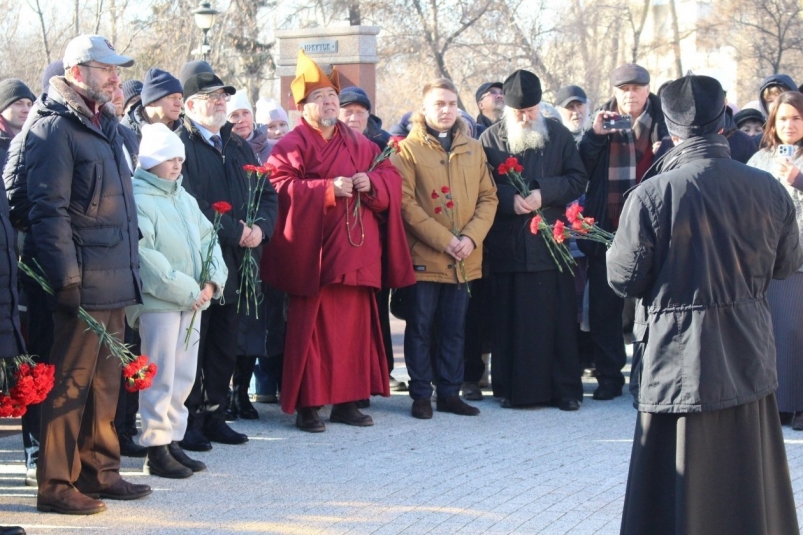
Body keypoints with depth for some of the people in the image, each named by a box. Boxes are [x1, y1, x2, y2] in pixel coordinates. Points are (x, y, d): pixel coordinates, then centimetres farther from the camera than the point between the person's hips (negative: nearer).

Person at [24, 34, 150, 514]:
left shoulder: (106, 125, 18)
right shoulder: (54, 127, -11)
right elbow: (49, 207, -16)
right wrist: (66, 277, -19)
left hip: (115, 278, 9)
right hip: (83, 284, -9)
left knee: (105, 380, 14)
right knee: (71, 381, -4)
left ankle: (99, 470, 23)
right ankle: (56, 484, 2)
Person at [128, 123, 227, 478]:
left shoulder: (184, 199, 15)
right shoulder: (137, 198, -11)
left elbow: (207, 239, 15)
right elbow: (145, 255, -18)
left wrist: (211, 281, -2)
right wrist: (185, 290, -16)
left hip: (192, 300, 8)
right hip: (157, 301, -8)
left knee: (184, 375, 11)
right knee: (160, 378, -5)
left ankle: (173, 440, 20)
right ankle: (156, 450, 2)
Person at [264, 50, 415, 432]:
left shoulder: (359, 144, 17)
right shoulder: (291, 146, 0)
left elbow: (391, 179, 13)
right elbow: (282, 188, -13)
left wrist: (371, 184, -9)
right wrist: (328, 189, -20)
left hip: (356, 255, 5)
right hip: (312, 254, -5)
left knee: (354, 327, 7)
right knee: (312, 330, -5)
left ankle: (346, 401, 15)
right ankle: (307, 404, 1)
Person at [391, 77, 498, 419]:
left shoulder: (473, 149, 11)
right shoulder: (408, 149, -2)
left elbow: (488, 197, 8)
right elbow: (405, 202, -9)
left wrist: (471, 238, -8)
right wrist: (443, 239, -15)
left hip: (464, 259, 4)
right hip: (423, 256, -4)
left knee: (455, 328, 9)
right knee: (420, 327, 2)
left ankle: (450, 393, 17)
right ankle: (421, 395, 10)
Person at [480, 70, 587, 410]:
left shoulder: (559, 135, 7)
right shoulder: (491, 139, 6)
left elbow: (577, 179, 3)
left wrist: (544, 193, -13)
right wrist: (510, 199, -15)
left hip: (551, 241, 0)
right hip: (508, 244, 0)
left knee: (558, 317, 0)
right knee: (510, 317, 1)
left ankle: (564, 388, 6)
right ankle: (513, 388, 8)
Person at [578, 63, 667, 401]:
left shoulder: (665, 123, 4)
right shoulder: (603, 123, 9)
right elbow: (581, 170, 1)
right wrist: (595, 135, -11)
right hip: (606, 230, 2)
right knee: (603, 306, 4)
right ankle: (608, 375, 14)